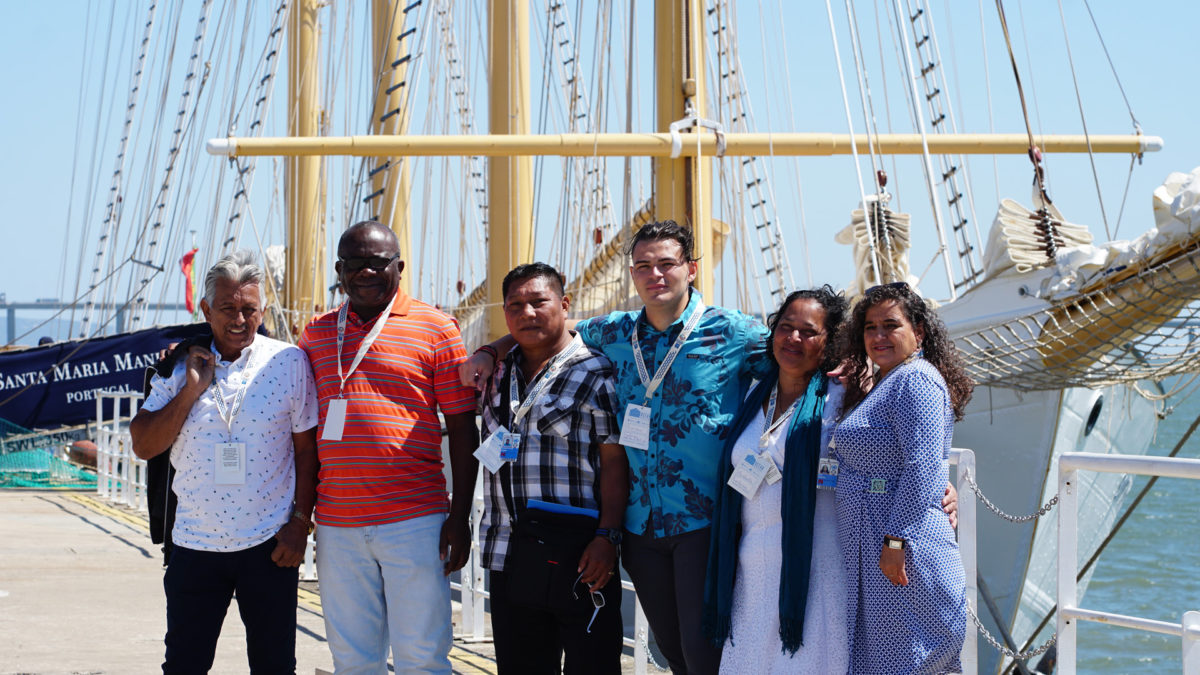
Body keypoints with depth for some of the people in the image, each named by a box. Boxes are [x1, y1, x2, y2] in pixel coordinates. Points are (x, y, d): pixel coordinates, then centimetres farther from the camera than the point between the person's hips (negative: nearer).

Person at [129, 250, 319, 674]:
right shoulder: (179, 366, 4)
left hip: (269, 544, -2)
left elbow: (307, 449, 1)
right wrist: (191, 389, -10)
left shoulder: (288, 363, -2)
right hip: (195, 544, 2)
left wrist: (300, 521, -4)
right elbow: (143, 446, -1)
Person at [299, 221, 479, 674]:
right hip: (337, 526, 4)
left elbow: (462, 427, 1)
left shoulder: (434, 328, 1)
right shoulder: (317, 334, 13)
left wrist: (460, 516, -4)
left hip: (414, 521, -4)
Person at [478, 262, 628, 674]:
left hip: (578, 561, -6)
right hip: (508, 561, 6)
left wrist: (607, 537, -17)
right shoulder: (496, 374, 14)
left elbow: (614, 461, -8)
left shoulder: (594, 373, -3)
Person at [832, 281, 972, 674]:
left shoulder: (915, 380, -13)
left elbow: (922, 465, -22)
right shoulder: (883, 385, 20)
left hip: (903, 551, -10)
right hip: (868, 553, 10)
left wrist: (895, 541, -25)